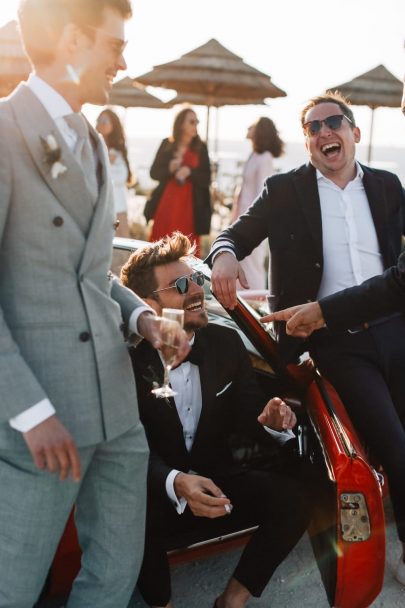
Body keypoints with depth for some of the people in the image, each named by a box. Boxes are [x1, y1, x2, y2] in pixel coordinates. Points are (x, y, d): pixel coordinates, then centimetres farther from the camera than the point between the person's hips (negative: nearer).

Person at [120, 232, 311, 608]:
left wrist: (272, 419, -22)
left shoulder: (227, 343, -2)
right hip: (157, 491, -4)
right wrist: (176, 482, -38)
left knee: (290, 498, -20)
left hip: (217, 482, 4)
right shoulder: (128, 358, -17)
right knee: (138, 516, -36)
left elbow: (249, 411, 3)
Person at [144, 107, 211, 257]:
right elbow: (154, 172, 7)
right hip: (165, 204, 1)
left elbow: (206, 178, 1)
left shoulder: (201, 148, 5)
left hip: (189, 206, -1)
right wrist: (169, 169, -12)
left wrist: (190, 172, -17)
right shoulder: (166, 144, 7)